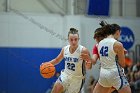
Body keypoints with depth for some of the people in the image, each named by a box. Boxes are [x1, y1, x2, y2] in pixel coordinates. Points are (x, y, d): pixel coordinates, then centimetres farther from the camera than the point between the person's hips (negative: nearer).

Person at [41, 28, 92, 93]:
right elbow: (57, 60, 14)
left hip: (77, 79, -3)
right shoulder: (64, 49, -4)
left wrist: (88, 65, -36)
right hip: (65, 75, 4)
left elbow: (89, 67, -13)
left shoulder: (83, 50, -18)